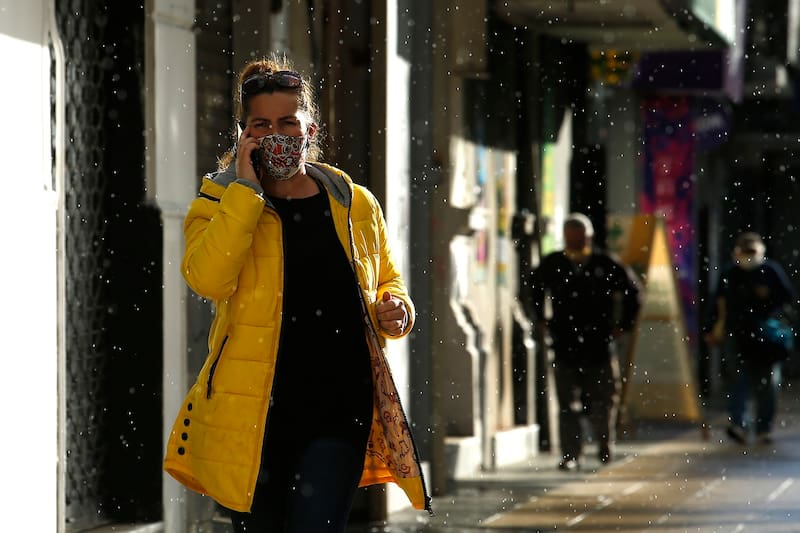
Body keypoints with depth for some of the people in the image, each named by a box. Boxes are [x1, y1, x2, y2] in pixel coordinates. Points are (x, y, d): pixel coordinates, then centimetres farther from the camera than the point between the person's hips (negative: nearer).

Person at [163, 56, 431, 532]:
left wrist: (395, 310, 1)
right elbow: (206, 278, -18)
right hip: (251, 416, -1)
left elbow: (387, 282, 24)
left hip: (339, 411, 1)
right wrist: (246, 190, -15)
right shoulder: (221, 204, 2)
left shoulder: (356, 206, 10)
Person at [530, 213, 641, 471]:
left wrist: (623, 324, 7)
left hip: (599, 345, 0)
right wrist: (540, 320, 17)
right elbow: (534, 288, 22)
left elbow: (632, 290, 11)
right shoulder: (552, 265, 1)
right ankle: (570, 455, 0)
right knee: (568, 405, -2)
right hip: (565, 346, 0)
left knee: (604, 401, 6)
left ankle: (605, 447, 27)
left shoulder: (605, 265, -3)